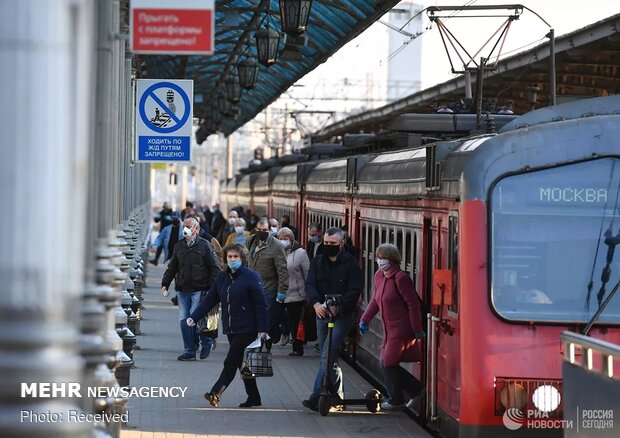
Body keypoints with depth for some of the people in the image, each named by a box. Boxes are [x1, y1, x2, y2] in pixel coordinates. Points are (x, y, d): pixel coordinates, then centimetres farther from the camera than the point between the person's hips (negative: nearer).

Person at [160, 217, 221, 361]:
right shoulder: (179, 246, 13)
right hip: (182, 289, 5)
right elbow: (172, 267, 21)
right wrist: (165, 283, 11)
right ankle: (189, 350, 5)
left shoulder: (204, 245, -1)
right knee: (183, 319, 0)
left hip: (199, 289, -5)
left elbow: (215, 267, -1)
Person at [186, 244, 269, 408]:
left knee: (231, 362, -11)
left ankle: (216, 393, -13)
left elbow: (260, 305, -10)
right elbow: (210, 300, 11)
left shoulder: (251, 277, -8)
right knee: (242, 363, 11)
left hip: (247, 330, -7)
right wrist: (194, 317, 0)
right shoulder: (222, 277, 11)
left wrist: (262, 329, -14)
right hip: (230, 330, 7)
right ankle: (253, 397, 18)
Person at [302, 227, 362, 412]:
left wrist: (339, 306, -28)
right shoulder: (317, 261, 8)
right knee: (328, 356, 12)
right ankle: (337, 393, 24)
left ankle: (316, 397, -19)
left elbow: (355, 290, -12)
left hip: (342, 315, -6)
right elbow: (310, 284, -3)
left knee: (328, 355, -15)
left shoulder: (350, 263, -6)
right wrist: (316, 303, -23)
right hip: (322, 314, 6)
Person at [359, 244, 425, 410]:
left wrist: (417, 330, -15)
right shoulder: (379, 276, 9)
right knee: (386, 363, 10)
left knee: (389, 363, -3)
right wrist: (365, 320, 12)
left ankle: (396, 400, 13)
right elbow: (375, 301, 21)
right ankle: (417, 390, 21)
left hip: (401, 328, -9)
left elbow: (413, 304, -16)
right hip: (389, 329, 9)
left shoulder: (400, 278, -17)